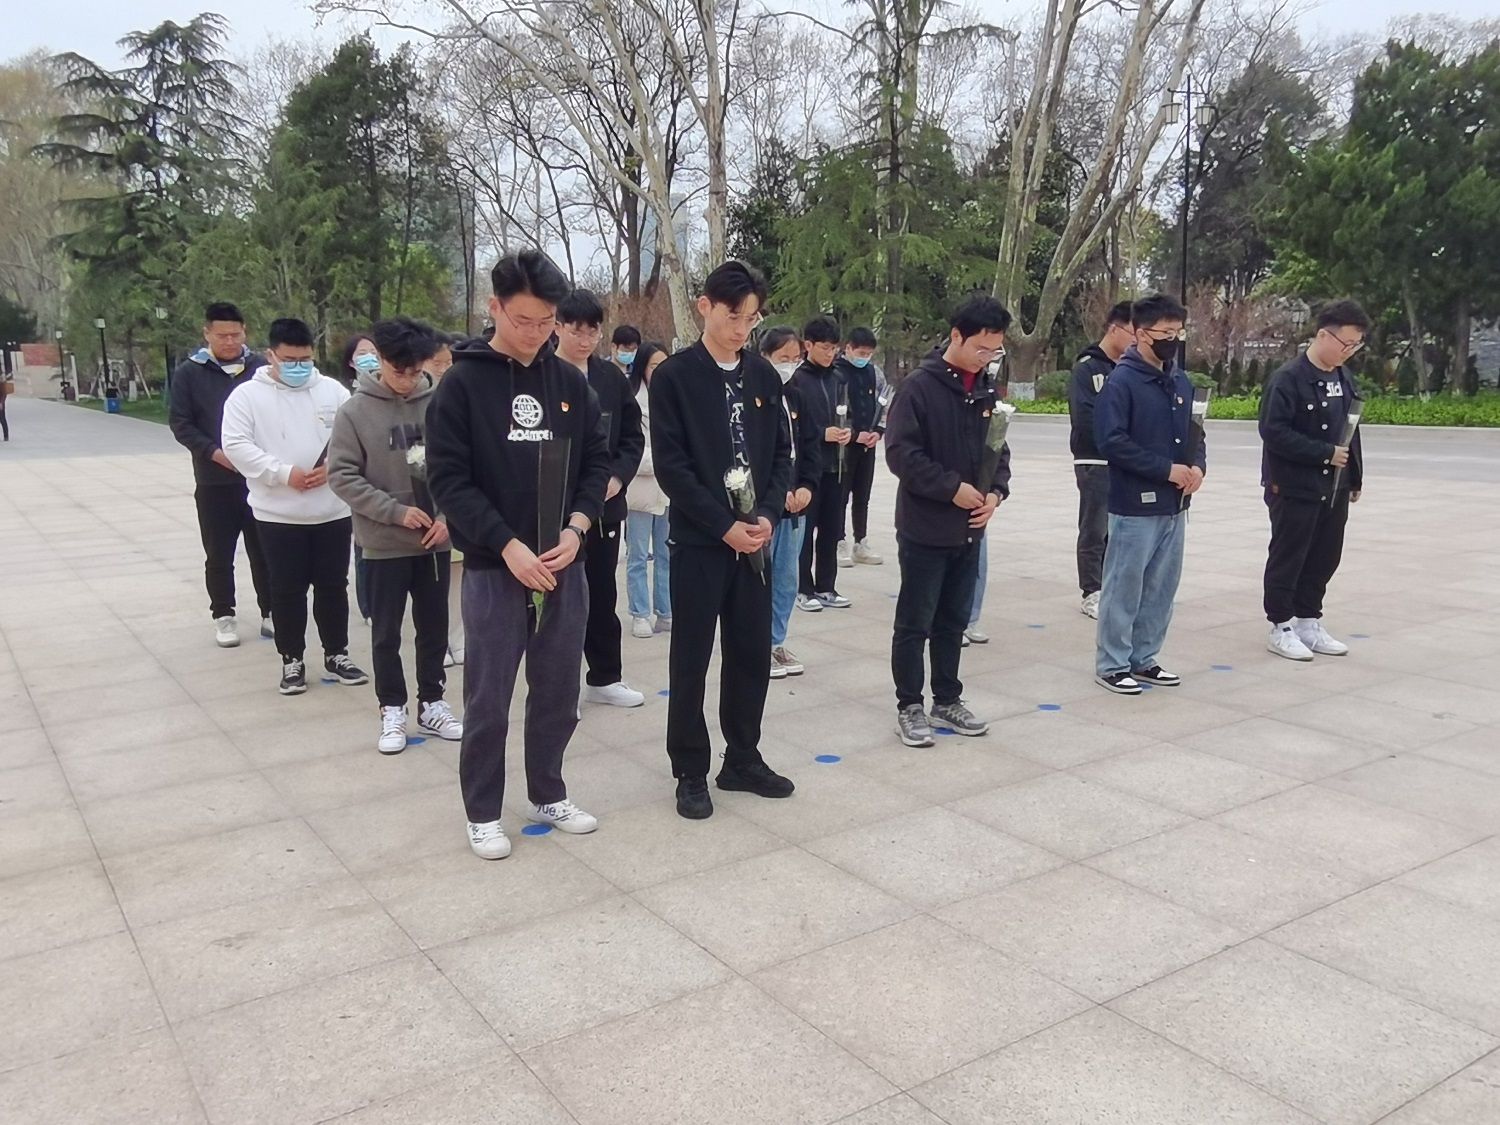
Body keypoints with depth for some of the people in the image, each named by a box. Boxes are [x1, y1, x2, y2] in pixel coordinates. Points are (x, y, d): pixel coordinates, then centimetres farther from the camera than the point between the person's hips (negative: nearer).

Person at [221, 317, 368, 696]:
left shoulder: (333, 390, 6)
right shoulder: (247, 395, -2)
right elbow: (237, 446, -10)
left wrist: (333, 466, -14)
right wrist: (284, 473, -19)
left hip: (333, 511, 2)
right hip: (278, 514, -2)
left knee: (333, 586, 10)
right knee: (287, 590, 6)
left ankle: (337, 655, 23)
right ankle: (292, 660, 19)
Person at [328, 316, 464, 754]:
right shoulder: (356, 411, -8)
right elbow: (342, 475, -10)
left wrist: (449, 515, -10)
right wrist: (395, 511, -16)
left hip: (435, 542, 2)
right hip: (384, 545, -2)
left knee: (435, 628, 12)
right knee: (386, 633, 8)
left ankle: (431, 703, 27)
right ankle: (392, 710, 23)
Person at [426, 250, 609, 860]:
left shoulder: (570, 381, 6)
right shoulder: (463, 382, -6)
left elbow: (597, 460, 9)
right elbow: (447, 478, -10)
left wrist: (576, 528, -8)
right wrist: (507, 546, -17)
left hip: (565, 567, 4)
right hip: (493, 568, -4)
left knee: (558, 694, 14)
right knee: (488, 700, 6)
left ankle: (547, 793, 32)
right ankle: (483, 812, 22)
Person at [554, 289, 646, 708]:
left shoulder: (613, 378, 5)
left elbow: (633, 436, 9)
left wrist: (618, 476, -7)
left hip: (605, 504, 5)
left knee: (603, 595, 16)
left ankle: (605, 678, 30)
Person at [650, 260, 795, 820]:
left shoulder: (765, 376, 9)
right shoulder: (674, 377, -6)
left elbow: (782, 453, 10)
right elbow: (670, 465, -12)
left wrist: (767, 515, -6)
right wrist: (724, 525, -15)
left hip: (755, 537, 5)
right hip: (699, 540, -4)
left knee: (752, 653, 11)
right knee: (691, 659, 4)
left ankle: (743, 760, 26)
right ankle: (691, 772, 16)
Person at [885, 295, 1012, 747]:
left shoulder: (987, 391, 8)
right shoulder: (919, 386, -13)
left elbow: (999, 450, 15)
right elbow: (901, 453, -18)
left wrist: (995, 491, -4)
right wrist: (953, 488, -19)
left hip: (969, 530, 6)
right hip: (925, 528, -6)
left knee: (953, 621, 16)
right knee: (915, 624, 3)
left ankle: (948, 699, 27)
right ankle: (909, 706, 15)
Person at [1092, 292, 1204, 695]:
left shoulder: (1181, 382, 11)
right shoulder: (1122, 381, -12)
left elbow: (1192, 433, 19)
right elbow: (1112, 442, -19)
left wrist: (1198, 465, -2)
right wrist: (1167, 469, -18)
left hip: (1174, 505, 8)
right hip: (1135, 506, -7)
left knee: (1162, 587, 13)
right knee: (1124, 587, 0)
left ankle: (1144, 658, 26)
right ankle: (1112, 664, 12)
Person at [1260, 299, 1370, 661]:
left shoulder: (1343, 379, 10)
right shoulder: (1288, 379, -14)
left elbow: (1350, 431, 17)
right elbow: (1273, 431, -21)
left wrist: (1355, 477, 15)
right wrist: (1325, 453, -20)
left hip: (1333, 488, 8)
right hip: (1294, 488, -8)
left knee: (1324, 559, 13)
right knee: (1288, 559, 2)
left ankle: (1308, 622, 25)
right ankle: (1281, 627, 13)